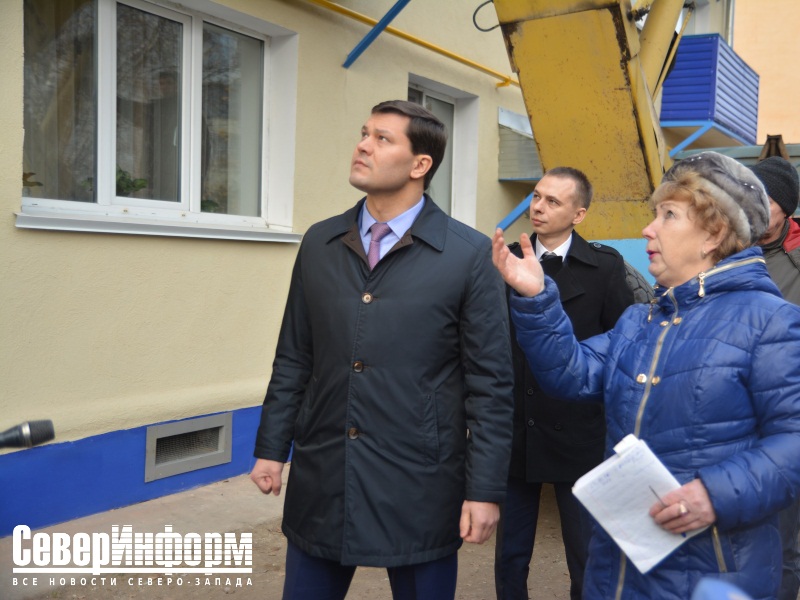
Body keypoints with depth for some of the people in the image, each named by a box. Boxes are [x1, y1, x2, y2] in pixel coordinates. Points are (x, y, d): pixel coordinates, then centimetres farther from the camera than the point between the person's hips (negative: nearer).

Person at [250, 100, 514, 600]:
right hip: (320, 480, 4)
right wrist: (272, 447, 9)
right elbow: (293, 359, 10)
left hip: (419, 486, -3)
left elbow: (490, 383, -7)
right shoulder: (319, 244, 5)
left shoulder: (470, 254, -8)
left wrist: (485, 489, -8)